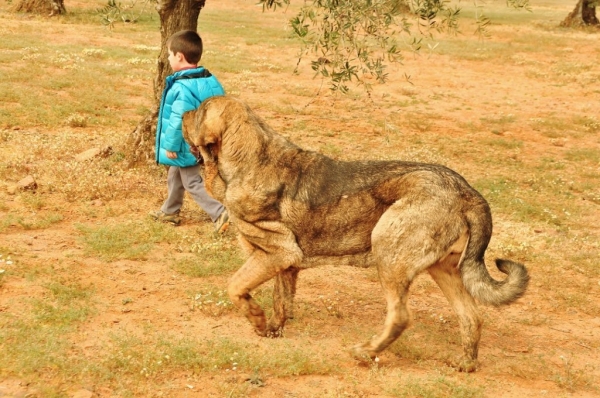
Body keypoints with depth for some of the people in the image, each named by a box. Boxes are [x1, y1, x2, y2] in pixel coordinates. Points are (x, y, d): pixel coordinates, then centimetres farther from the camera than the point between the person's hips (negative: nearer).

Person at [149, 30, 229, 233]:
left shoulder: (182, 87, -26)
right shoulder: (210, 80, 1)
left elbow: (178, 120, -26)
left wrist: (171, 145, -16)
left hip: (187, 146, -9)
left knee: (192, 183, 0)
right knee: (175, 176, 25)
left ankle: (220, 214, -8)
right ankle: (169, 211, 39)